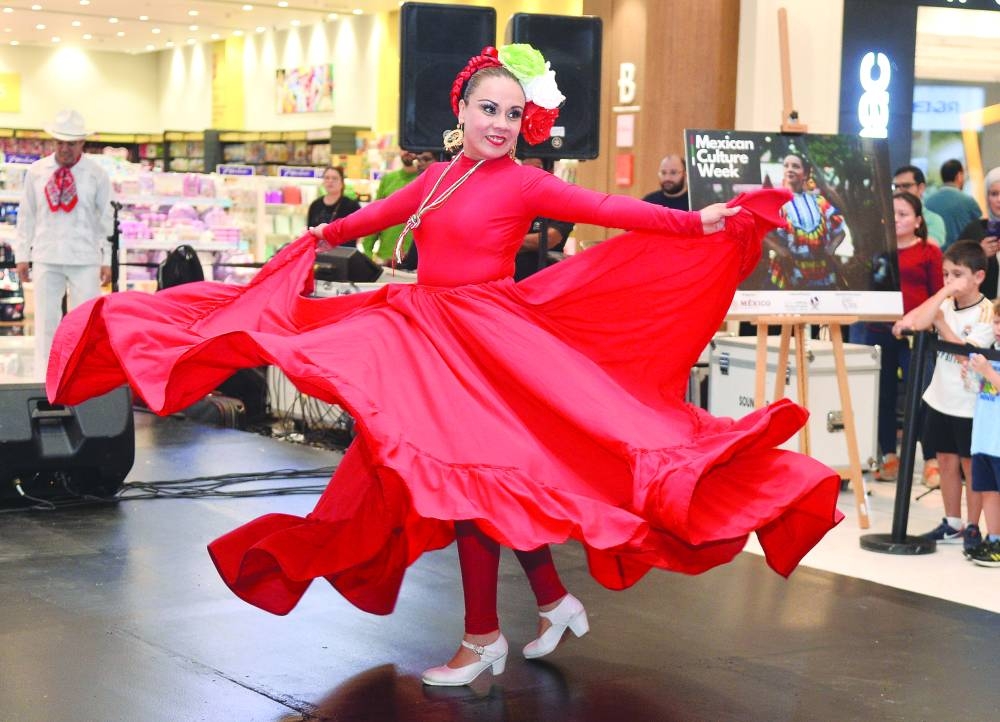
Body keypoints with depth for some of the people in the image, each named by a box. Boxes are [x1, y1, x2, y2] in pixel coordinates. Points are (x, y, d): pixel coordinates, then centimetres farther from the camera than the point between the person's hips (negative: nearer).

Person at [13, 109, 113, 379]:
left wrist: (107, 261, 0)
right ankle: (44, 381, 12)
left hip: (85, 259, -2)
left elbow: (107, 219, 3)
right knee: (46, 322, 5)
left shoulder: (96, 174, 1)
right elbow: (26, 215, 10)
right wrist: (22, 255, 7)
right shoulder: (36, 172, 6)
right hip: (46, 258, 2)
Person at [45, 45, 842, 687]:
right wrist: (316, 238, 39)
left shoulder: (524, 183, -8)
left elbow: (611, 210, -16)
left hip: (485, 341, -7)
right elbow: (379, 213, 26)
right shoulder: (437, 177, 10)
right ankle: (555, 600, 24)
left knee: (472, 476, -5)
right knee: (469, 477, 11)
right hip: (431, 340, 7)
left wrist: (697, 224, -25)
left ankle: (484, 636, 6)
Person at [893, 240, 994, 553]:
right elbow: (918, 321, -18)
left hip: (969, 405, -5)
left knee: (970, 464, 5)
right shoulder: (945, 304, 0)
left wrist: (940, 322, -19)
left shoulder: (987, 312, -15)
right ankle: (952, 524, 24)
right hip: (941, 398, 5)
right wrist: (943, 293, -22)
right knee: (946, 461, 13)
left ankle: (972, 527, 16)